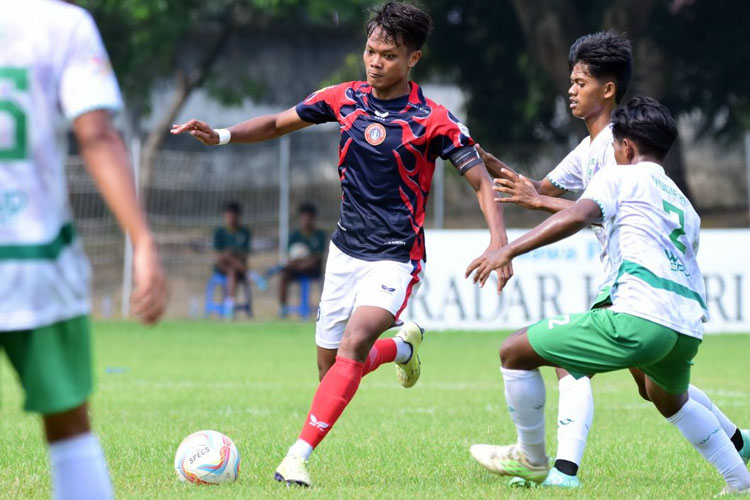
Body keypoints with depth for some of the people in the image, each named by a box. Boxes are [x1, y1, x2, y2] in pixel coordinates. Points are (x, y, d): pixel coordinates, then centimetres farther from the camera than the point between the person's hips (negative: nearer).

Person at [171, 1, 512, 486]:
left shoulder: (432, 119, -12)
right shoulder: (345, 98, 1)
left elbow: (481, 180, -11)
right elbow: (278, 123, 12)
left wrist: (499, 241, -26)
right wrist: (222, 136, -4)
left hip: (396, 257, -5)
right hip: (346, 249, 6)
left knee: (354, 343, -27)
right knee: (331, 368, 10)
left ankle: (299, 455, -26)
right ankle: (404, 345, 42)